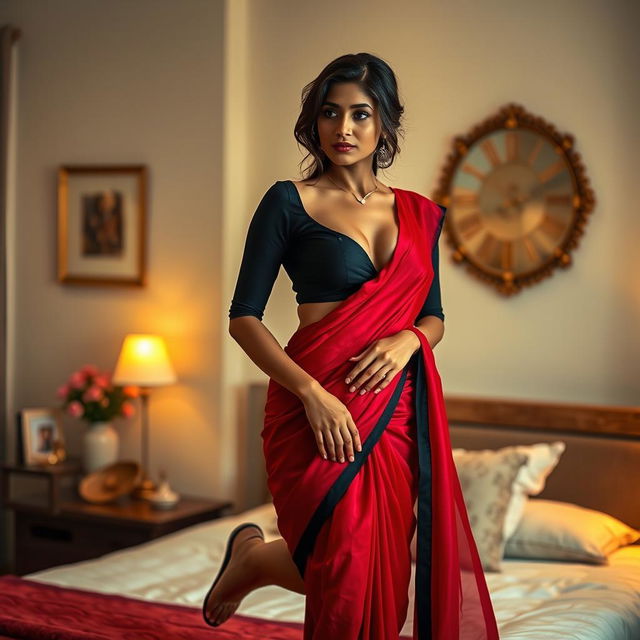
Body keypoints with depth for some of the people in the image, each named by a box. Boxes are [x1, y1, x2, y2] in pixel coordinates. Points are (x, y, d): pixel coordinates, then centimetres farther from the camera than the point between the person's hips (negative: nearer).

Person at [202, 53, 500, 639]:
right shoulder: (289, 202, -2)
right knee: (350, 574, -8)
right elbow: (244, 317, -5)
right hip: (319, 408, -5)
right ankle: (250, 555, 24)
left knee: (384, 573, 5)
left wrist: (408, 339, -6)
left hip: (397, 408, 5)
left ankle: (257, 562, 32)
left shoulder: (420, 215, 12)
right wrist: (311, 392, -18)